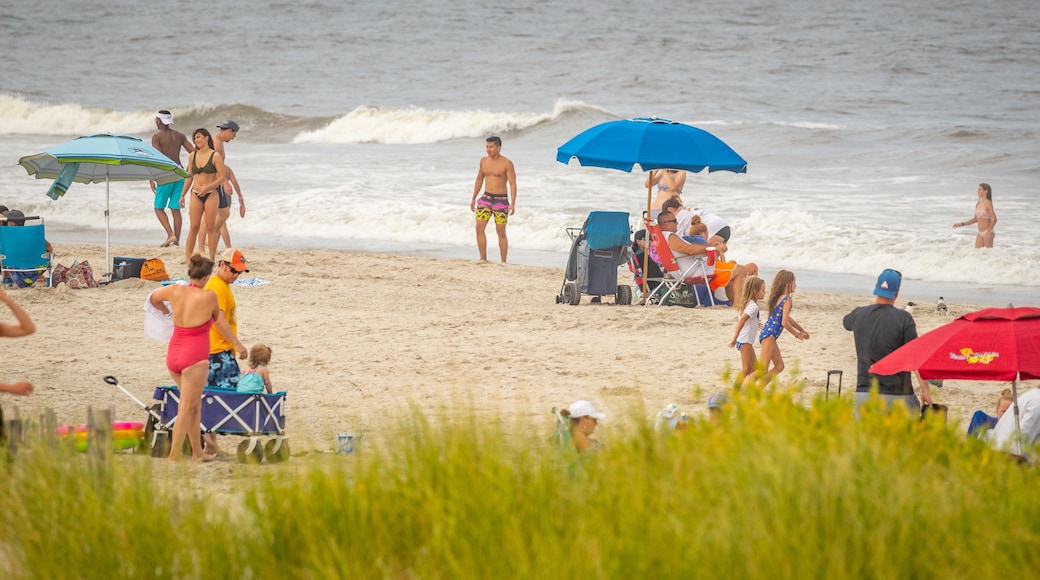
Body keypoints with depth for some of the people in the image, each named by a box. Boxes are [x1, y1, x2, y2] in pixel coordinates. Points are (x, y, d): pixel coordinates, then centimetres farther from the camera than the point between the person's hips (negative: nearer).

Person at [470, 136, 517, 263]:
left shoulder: (507, 164, -9)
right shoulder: (484, 161, 8)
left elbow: (512, 184, -12)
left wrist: (513, 204, -21)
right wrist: (473, 198, 20)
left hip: (501, 200, -5)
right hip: (486, 198, 5)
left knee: (501, 232, -2)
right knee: (479, 227, -8)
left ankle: (503, 262, 6)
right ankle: (483, 259, -2)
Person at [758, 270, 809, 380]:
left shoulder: (778, 297, 17)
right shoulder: (788, 300, -12)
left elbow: (786, 318, 29)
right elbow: (785, 322, -18)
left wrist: (801, 330, 34)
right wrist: (797, 334, -2)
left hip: (767, 334, 10)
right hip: (769, 335, -10)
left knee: (779, 366, 14)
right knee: (763, 369, -13)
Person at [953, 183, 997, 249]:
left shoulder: (988, 203, -11)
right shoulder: (978, 204, 11)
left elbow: (994, 219, -17)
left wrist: (988, 231, -26)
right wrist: (961, 224, 16)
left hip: (987, 233, -8)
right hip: (980, 233, 8)